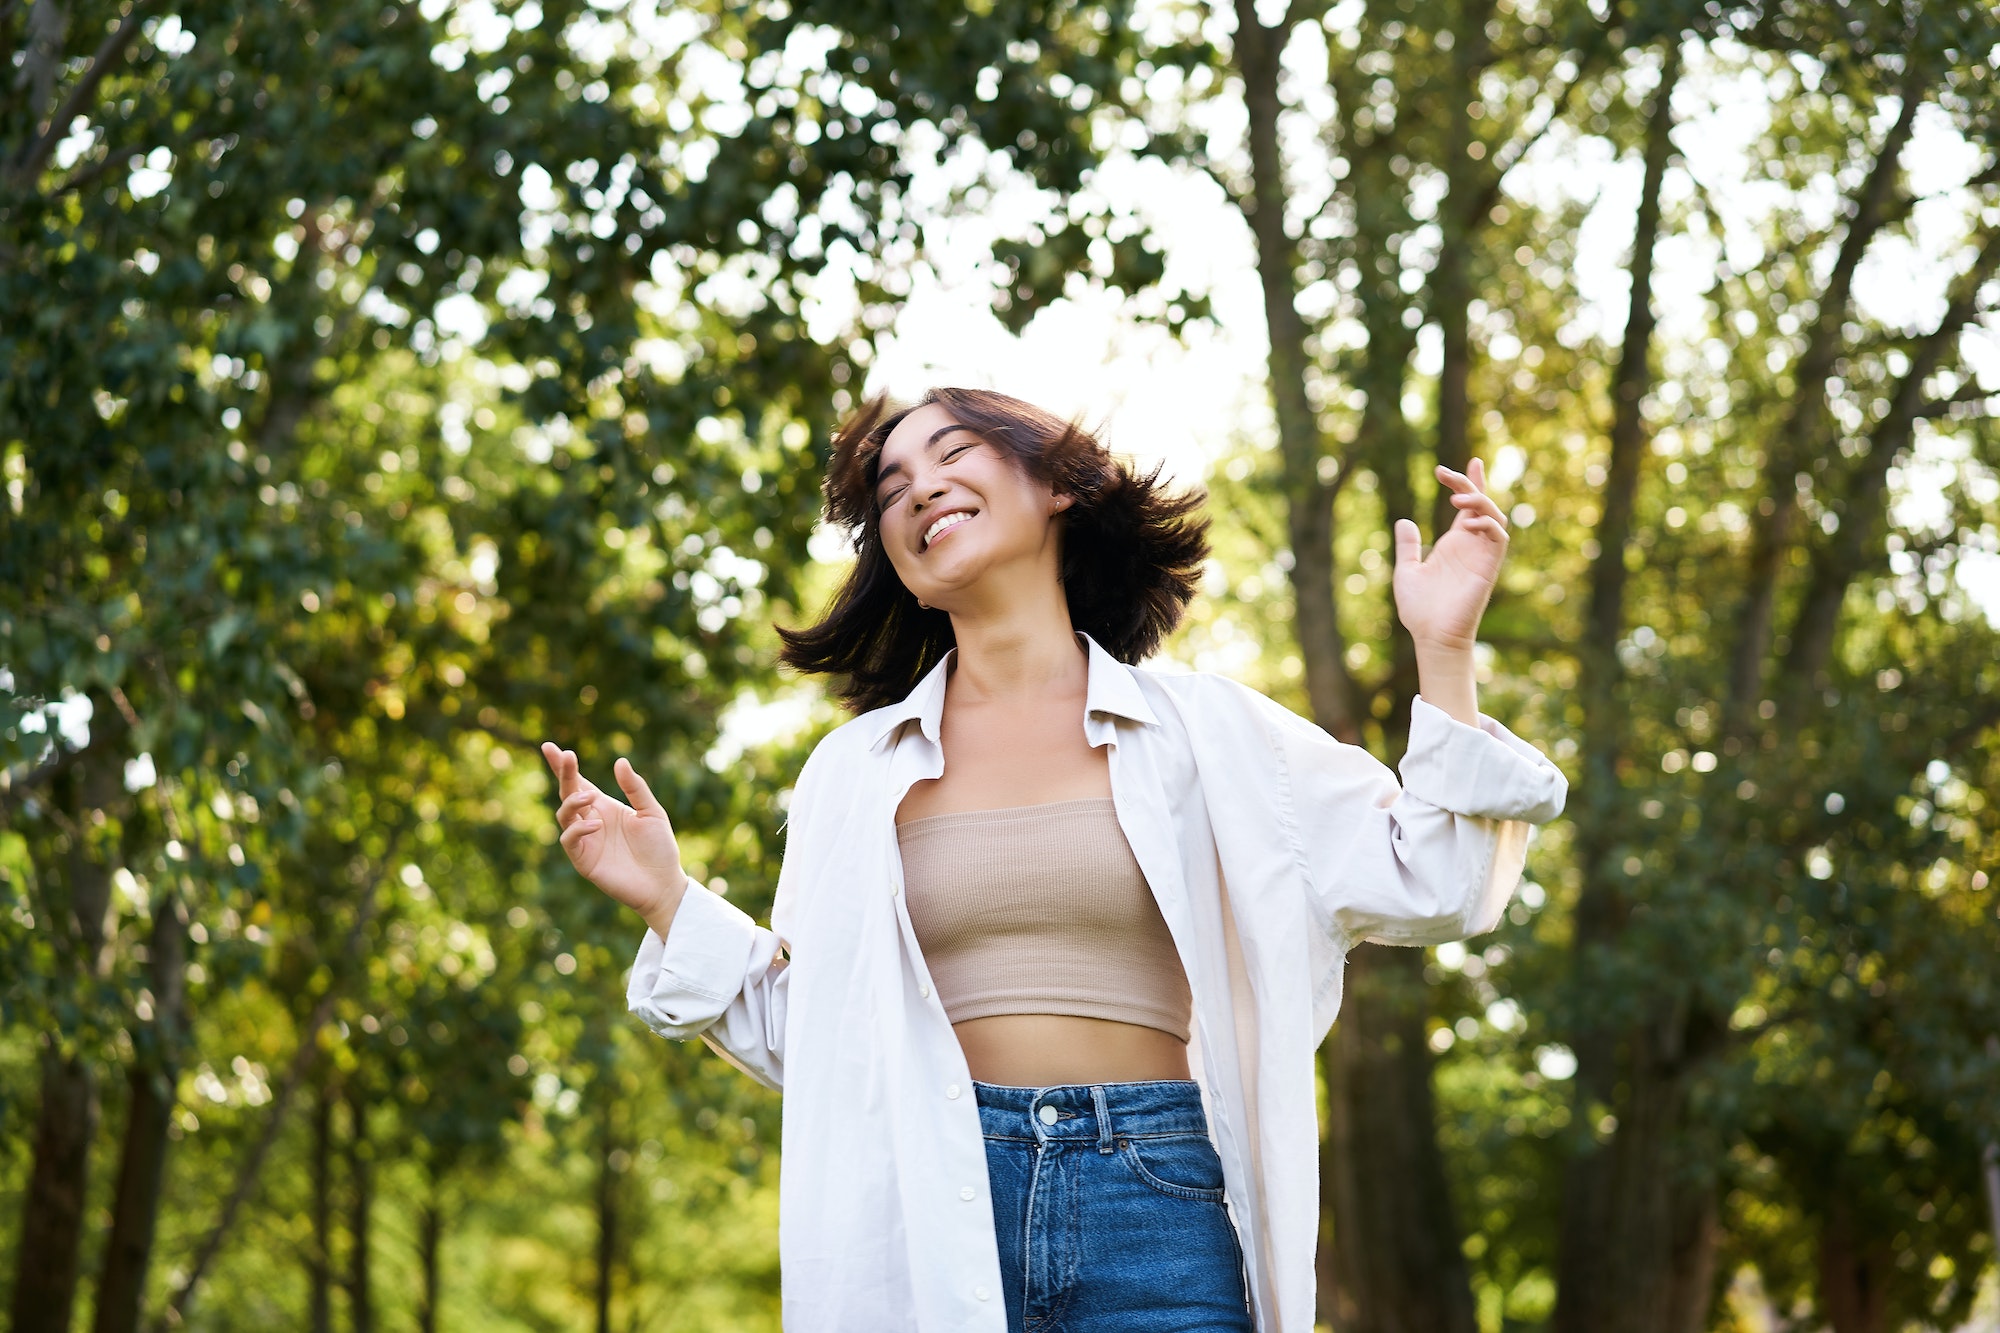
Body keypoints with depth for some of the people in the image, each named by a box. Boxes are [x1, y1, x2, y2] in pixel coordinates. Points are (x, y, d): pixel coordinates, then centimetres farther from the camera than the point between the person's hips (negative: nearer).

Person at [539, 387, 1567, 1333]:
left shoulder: (1197, 729, 10)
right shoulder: (856, 769, 14)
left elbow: (1425, 891, 6)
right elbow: (809, 1034, 15)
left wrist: (1442, 654, 0)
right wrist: (668, 900, 5)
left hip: (1154, 1210, -1)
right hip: (928, 1211, 1)